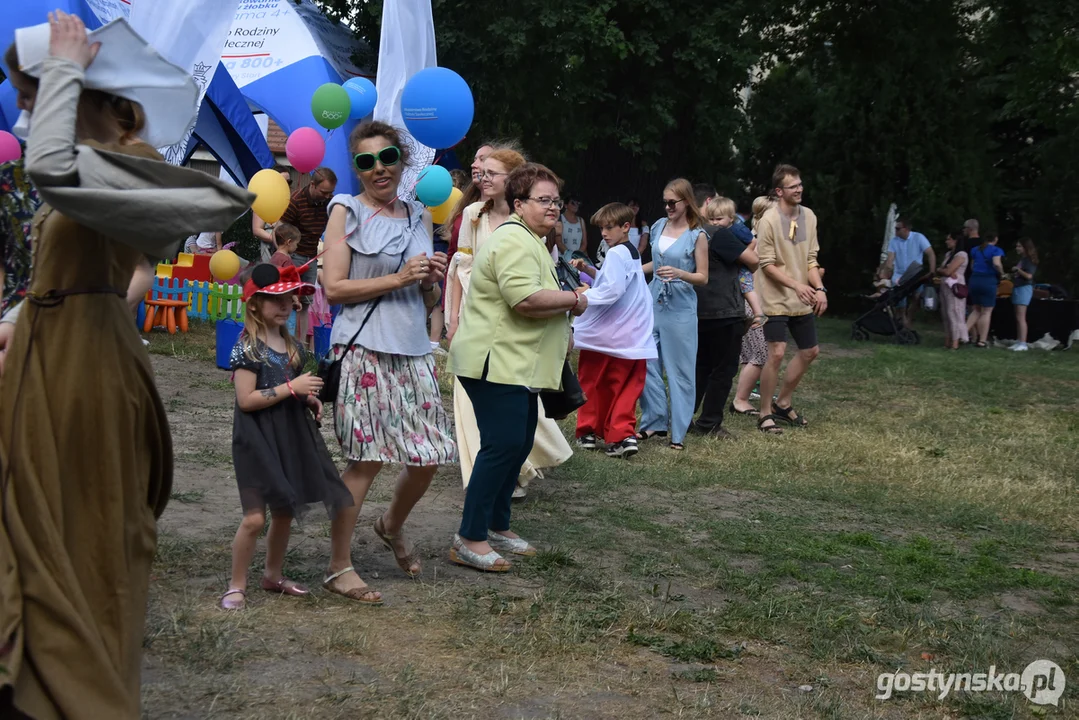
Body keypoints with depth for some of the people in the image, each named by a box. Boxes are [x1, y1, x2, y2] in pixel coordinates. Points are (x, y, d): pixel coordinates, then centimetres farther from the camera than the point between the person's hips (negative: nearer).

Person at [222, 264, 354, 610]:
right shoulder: (247, 347, -14)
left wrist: (309, 399, 3)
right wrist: (292, 388, -22)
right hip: (258, 439, -7)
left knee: (285, 512, 15)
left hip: (290, 435, 8)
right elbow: (246, 399, -20)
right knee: (254, 517, -8)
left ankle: (273, 575, 33)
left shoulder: (290, 343, 8)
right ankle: (237, 585, 7)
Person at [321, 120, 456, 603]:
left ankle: (392, 527, 36)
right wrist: (398, 278, -14)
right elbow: (334, 288, -9)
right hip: (364, 350, -6)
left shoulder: (419, 218, 16)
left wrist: (432, 281, 0)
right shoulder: (347, 211, -1)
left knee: (429, 457, 6)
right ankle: (340, 567, 9)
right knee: (366, 460, -4)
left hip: (413, 351, 6)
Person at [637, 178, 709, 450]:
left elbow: (703, 277, -7)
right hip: (653, 302, 5)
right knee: (647, 364, 3)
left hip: (680, 308, -5)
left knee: (679, 370, 0)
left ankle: (678, 432, 7)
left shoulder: (697, 235, -7)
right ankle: (655, 421, 15)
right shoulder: (659, 226, 8)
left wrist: (679, 273, -23)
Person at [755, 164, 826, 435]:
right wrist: (797, 286, -23)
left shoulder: (808, 216, 4)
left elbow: (811, 258, 8)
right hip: (776, 299, -7)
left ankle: (783, 403, 31)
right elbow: (767, 264, -14)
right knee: (777, 353, -12)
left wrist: (819, 288, -5)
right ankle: (765, 414, 3)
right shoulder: (769, 219, -15)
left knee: (810, 351, 14)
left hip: (801, 301, 7)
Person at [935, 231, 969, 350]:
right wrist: (942, 271, -9)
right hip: (945, 286, 9)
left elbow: (947, 271, -16)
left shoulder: (961, 255, -9)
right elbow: (943, 271, 12)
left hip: (955, 287, -9)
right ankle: (947, 342, 8)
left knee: (954, 314, -9)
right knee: (946, 314, 7)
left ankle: (955, 344, -10)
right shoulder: (948, 254, 18)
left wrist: (939, 270, 3)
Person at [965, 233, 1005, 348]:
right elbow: (996, 264, -20)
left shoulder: (975, 250, 13)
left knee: (976, 310, 18)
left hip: (974, 280, 5)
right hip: (988, 281, -5)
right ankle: (982, 340, 0)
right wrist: (1002, 273, -4)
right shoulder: (996, 250, -4)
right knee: (986, 312, 1)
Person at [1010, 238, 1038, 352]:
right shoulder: (1021, 259, 15)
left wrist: (1018, 270, -10)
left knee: (1021, 318, -12)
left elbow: (1029, 275, -20)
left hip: (1024, 288, -9)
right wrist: (1013, 275, 6)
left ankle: (1023, 343, -14)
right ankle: (1018, 342, 12)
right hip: (1017, 288, 9)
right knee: (1018, 318, 9)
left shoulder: (1029, 260, -10)